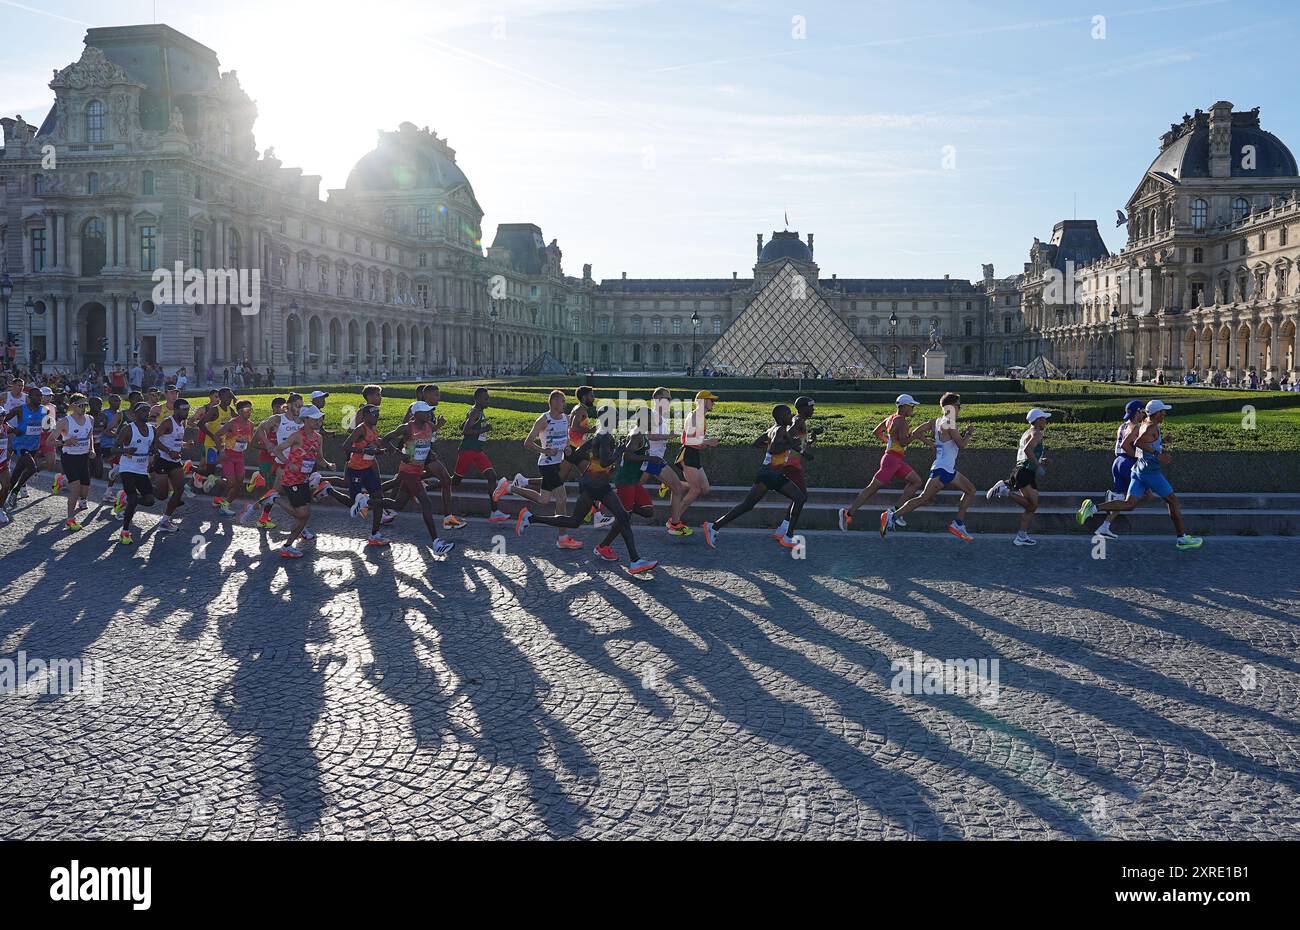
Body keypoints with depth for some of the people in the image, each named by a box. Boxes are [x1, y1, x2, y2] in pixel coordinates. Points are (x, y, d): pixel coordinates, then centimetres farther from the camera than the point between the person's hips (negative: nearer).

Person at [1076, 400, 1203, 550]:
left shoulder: (1143, 426, 14)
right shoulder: (1152, 427, -13)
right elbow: (1138, 443, -29)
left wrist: (1160, 441, 29)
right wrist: (1157, 454, -28)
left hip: (1138, 470, 8)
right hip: (1151, 471, -8)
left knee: (1128, 504, 0)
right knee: (1173, 501, 6)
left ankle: (1093, 508, -16)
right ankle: (1182, 538, 13)